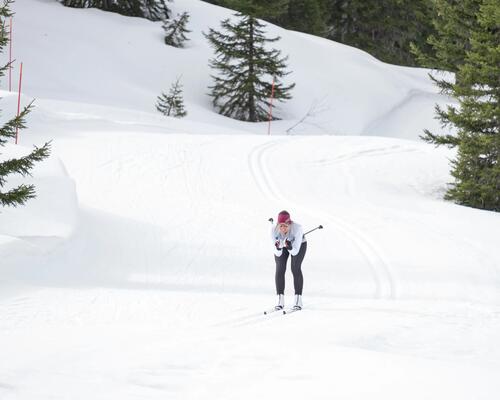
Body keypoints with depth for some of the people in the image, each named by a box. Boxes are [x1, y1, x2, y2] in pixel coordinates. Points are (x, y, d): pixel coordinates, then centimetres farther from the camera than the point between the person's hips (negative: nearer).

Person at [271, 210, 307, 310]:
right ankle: (280, 301, -7)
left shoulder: (297, 228, -39)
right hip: (281, 245, 2)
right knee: (280, 269, -13)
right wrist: (278, 248, -49)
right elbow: (278, 254, -28)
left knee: (296, 269, -17)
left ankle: (298, 300, -12)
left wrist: (290, 247, -56)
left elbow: (295, 252, -36)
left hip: (299, 244, -2)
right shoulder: (274, 230, -33)